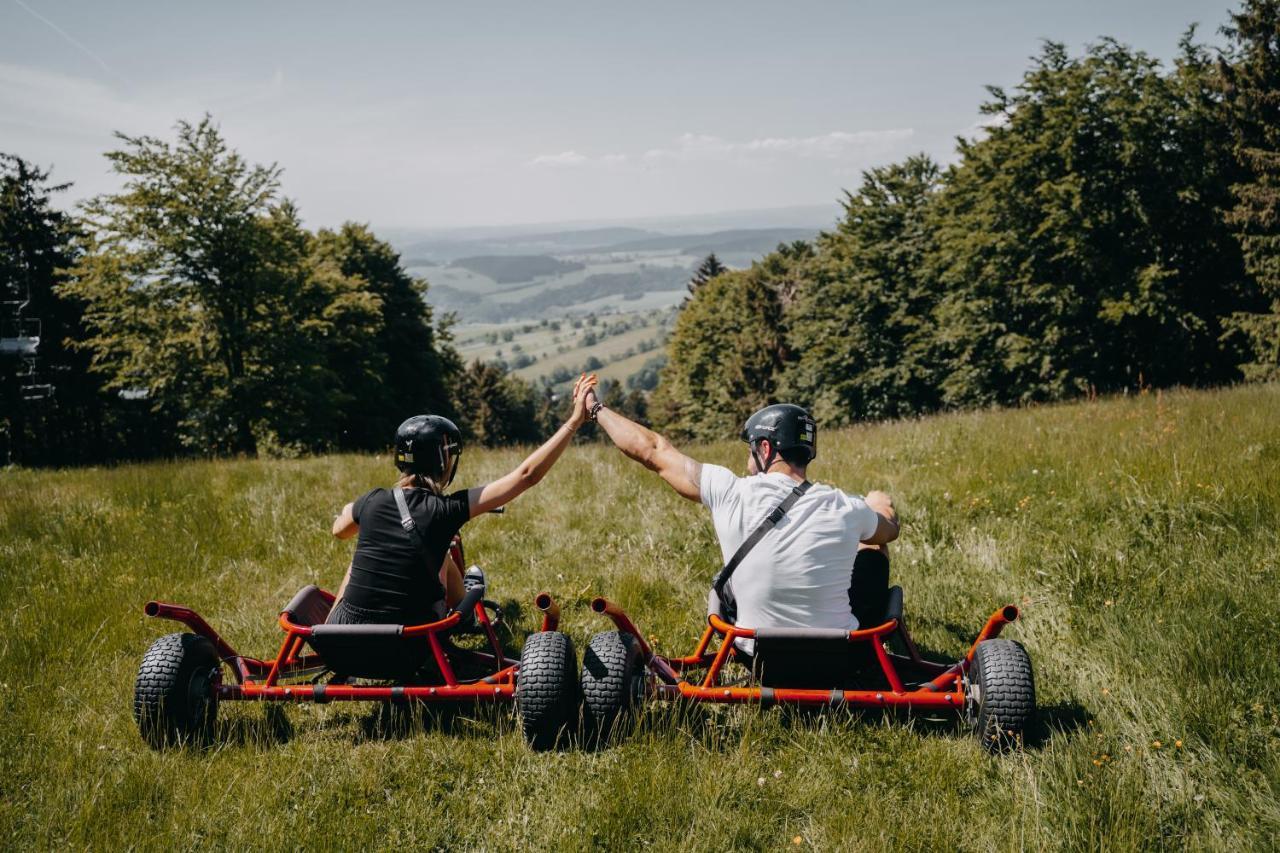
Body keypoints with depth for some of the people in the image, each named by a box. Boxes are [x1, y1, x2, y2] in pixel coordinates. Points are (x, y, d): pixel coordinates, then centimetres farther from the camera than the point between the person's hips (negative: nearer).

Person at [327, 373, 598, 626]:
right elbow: (527, 474, -14)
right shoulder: (446, 510, -12)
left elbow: (339, 530, 23)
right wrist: (574, 421, -10)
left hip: (345, 635, 3)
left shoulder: (372, 501, -2)